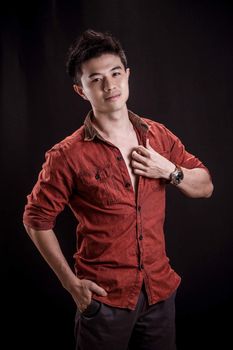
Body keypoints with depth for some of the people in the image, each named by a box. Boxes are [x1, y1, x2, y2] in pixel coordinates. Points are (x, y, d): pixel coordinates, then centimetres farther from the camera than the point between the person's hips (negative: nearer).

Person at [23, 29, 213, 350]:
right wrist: (71, 283, -8)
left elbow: (205, 187, 9)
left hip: (161, 289, 4)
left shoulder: (158, 135, 0)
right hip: (104, 298, -4)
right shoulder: (68, 155, -13)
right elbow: (37, 219, -5)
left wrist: (170, 171, -11)